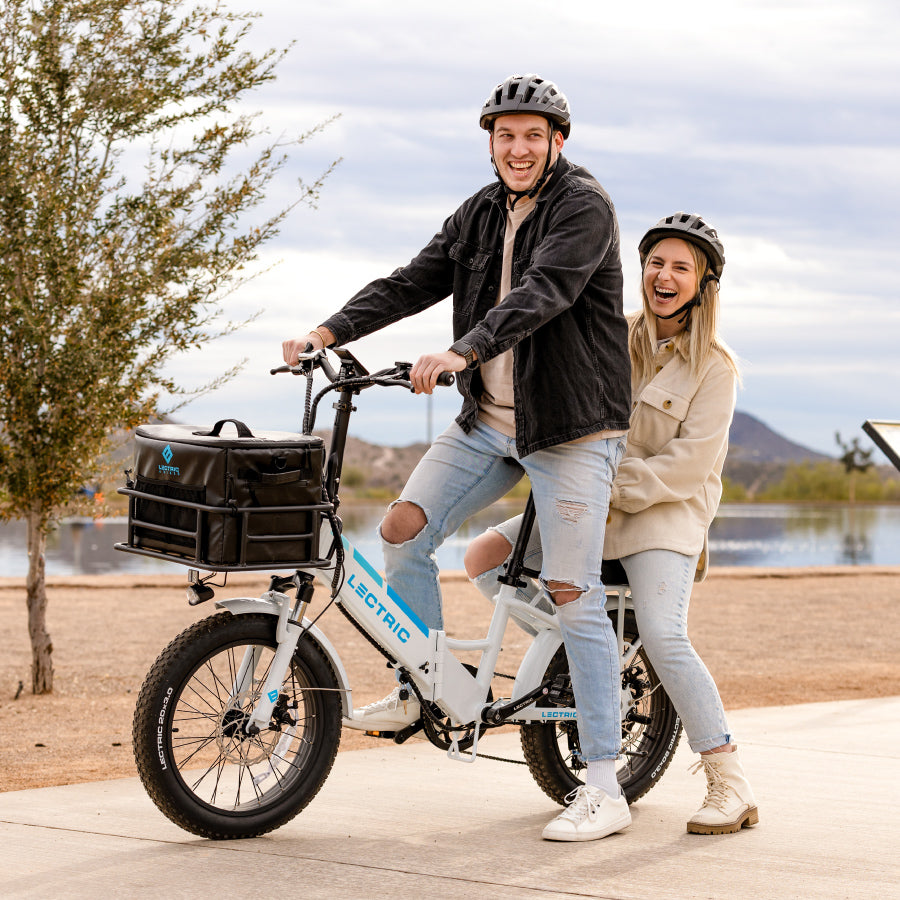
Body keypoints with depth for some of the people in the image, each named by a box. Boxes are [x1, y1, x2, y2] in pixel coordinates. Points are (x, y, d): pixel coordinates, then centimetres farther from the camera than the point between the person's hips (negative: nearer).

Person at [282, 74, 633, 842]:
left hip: (571, 430, -7)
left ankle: (605, 791, -6)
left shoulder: (584, 206, -12)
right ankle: (421, 690, 14)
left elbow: (542, 294, -28)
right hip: (487, 420, 7)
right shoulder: (482, 214, 11)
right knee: (403, 529, -6)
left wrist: (460, 352, -41)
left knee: (572, 595, -10)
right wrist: (328, 333, -7)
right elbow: (414, 282, 7)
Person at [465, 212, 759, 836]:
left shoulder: (714, 367, -5)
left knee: (664, 640, -24)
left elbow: (687, 463, -12)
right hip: (589, 503, 6)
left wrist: (612, 491, -19)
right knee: (483, 557, -7)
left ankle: (732, 789, -19)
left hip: (663, 512, -6)